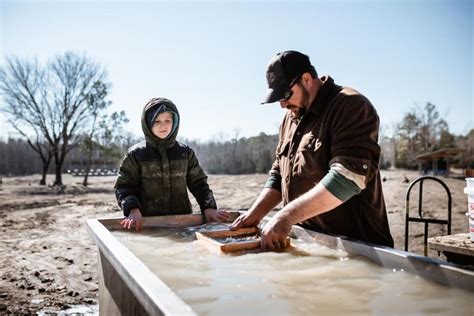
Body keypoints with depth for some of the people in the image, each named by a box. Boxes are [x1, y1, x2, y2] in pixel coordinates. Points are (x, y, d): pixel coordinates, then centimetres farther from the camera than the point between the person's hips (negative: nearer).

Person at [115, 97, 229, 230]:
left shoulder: (185, 152, 9)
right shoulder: (135, 154, 3)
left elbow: (199, 183, 12)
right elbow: (124, 186, 2)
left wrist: (208, 207, -2)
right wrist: (133, 209, -15)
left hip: (182, 220, 2)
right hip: (148, 223, -1)